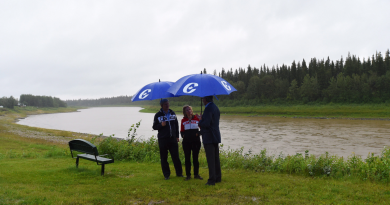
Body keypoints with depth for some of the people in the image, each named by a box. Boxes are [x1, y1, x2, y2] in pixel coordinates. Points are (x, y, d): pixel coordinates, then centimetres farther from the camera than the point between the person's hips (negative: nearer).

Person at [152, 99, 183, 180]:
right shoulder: (158, 115, 0)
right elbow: (154, 127, 2)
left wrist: (177, 136, 10)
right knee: (164, 158, 3)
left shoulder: (173, 113, 10)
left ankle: (179, 173, 13)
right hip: (163, 139, -2)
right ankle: (166, 174, 13)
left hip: (172, 138, 2)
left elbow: (176, 125, 16)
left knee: (176, 156, 2)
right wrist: (161, 125, -17)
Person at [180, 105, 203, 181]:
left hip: (196, 141, -1)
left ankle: (196, 174, 18)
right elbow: (182, 131, 12)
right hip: (186, 141, 1)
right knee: (187, 158, 5)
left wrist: (198, 133, -11)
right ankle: (188, 175, 14)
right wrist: (183, 135, -8)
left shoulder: (196, 118, 2)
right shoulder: (183, 120, 6)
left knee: (195, 158, 6)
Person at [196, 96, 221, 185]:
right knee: (216, 159, 15)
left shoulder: (208, 109, -17)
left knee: (211, 159, -5)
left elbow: (206, 124, -22)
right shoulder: (215, 107, 14)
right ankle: (218, 177, 23)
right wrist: (202, 119, 15)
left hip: (209, 138, -9)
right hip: (215, 137, 10)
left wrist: (200, 122, -3)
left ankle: (212, 180, -1)